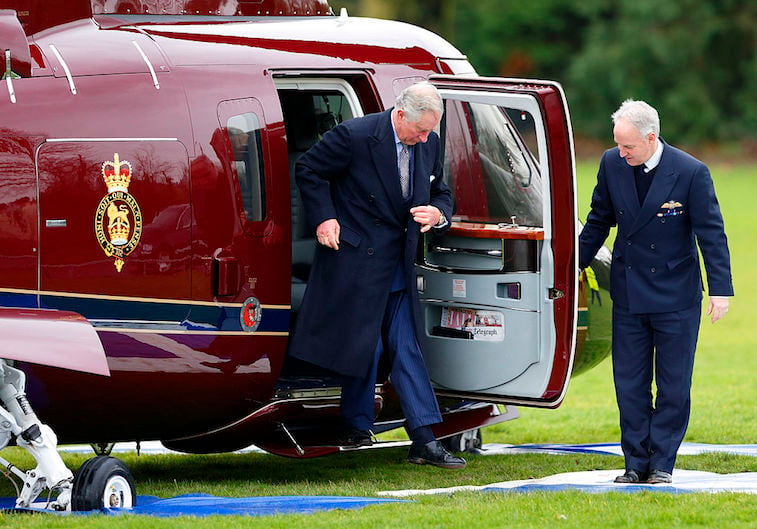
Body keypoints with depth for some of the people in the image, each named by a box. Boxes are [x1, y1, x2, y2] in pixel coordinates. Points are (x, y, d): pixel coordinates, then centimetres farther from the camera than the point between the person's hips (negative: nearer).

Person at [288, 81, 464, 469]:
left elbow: (441, 192, 18)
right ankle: (357, 427, 14)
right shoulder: (355, 136, -14)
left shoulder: (428, 144, 4)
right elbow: (308, 170, -3)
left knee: (405, 347, 2)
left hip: (398, 263, 6)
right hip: (355, 259, -6)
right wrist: (323, 218, -11)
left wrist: (438, 214, -5)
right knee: (363, 344, -2)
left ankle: (424, 441, -2)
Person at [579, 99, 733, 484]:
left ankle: (662, 464, 9)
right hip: (628, 293, 4)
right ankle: (636, 463, 11)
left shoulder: (691, 173, -15)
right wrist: (574, 265, 17)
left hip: (676, 297, -4)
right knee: (629, 384, 4)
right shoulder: (612, 164, -3)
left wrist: (720, 289, -12)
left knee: (673, 386, 1)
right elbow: (599, 220, 12)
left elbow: (711, 232, -10)